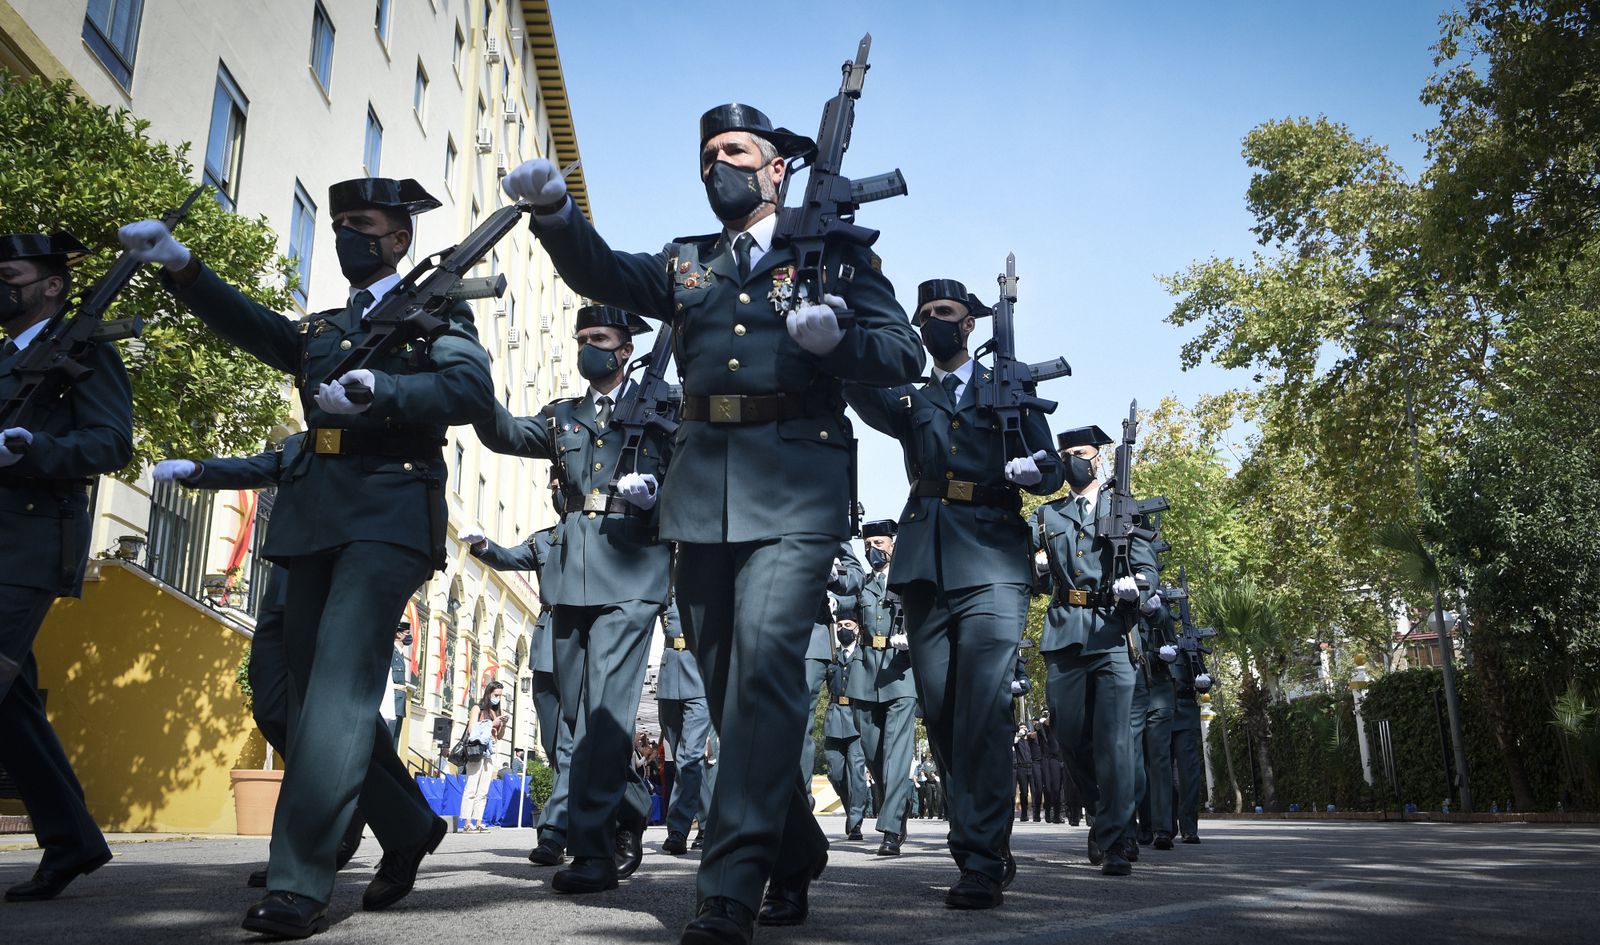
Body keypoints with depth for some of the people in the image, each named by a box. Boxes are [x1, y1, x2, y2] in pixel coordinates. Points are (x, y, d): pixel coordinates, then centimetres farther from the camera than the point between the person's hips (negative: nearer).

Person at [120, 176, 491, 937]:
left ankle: (299, 885, -17)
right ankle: (408, 830, 23)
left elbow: (474, 390, -9)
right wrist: (181, 267, -5)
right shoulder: (322, 329, 26)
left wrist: (378, 390, -21)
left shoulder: (436, 309, 8)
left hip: (388, 514, -7)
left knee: (338, 684, -17)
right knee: (317, 690, 7)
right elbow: (252, 326, 9)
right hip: (313, 520, 7)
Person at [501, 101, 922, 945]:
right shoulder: (686, 263, 22)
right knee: (725, 681, 8)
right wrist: (555, 212, -14)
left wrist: (835, 336, -15)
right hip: (703, 489, 5)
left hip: (795, 485, -4)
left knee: (764, 659, -19)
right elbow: (603, 274, 4)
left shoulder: (835, 252, 11)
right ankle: (795, 851, 25)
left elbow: (904, 354, 4)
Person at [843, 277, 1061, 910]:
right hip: (924, 562, 3)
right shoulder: (910, 400, 20)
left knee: (981, 705, -14)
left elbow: (1050, 474, 10)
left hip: (991, 560, -3)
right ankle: (986, 841, 18)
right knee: (939, 709, 4)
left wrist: (1030, 469, -15)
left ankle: (980, 862, -12)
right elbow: (866, 398, -5)